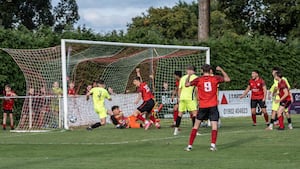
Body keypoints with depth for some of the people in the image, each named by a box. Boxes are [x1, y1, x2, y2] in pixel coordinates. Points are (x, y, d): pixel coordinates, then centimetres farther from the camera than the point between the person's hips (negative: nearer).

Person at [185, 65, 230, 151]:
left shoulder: (198, 80, -2)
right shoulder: (215, 78, 0)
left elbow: (187, 84, -1)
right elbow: (228, 79, 9)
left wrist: (189, 75, 12)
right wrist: (221, 70, 16)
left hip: (202, 106, 1)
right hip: (213, 106, -1)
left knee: (196, 125, 9)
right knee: (214, 126, -1)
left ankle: (190, 145, 8)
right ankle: (213, 144, -17)